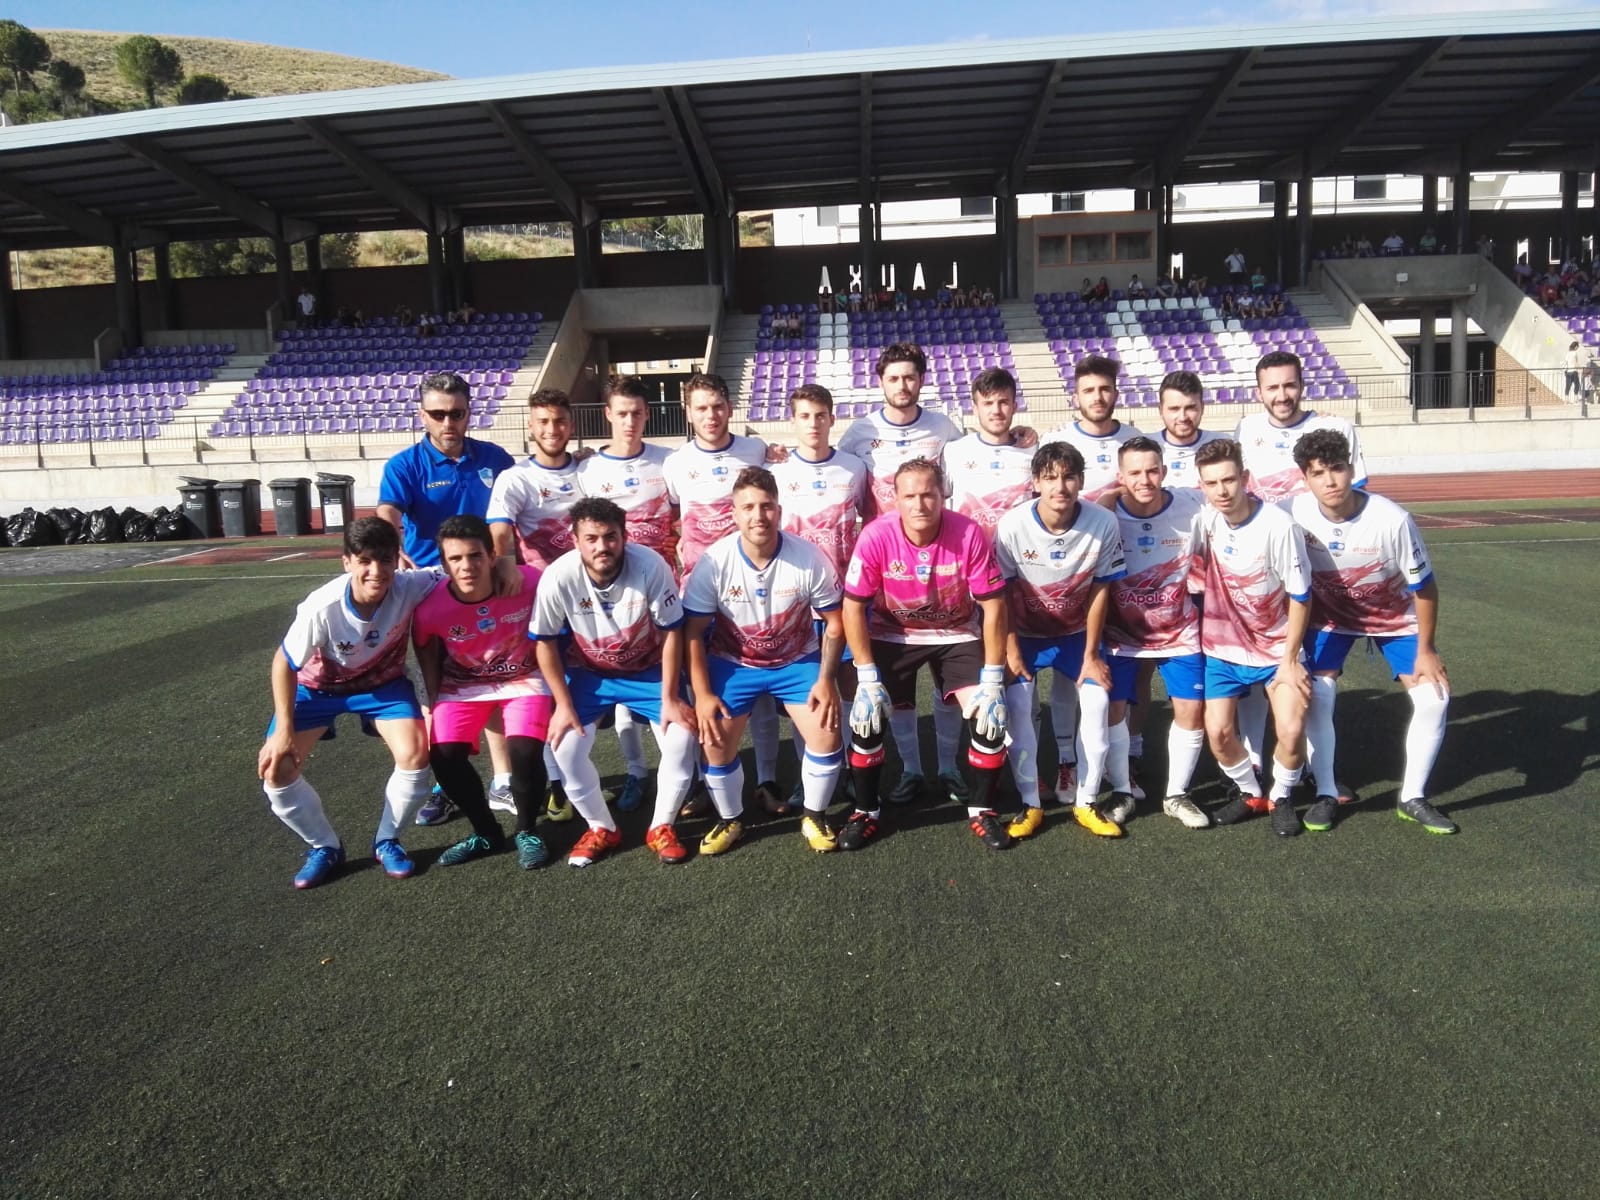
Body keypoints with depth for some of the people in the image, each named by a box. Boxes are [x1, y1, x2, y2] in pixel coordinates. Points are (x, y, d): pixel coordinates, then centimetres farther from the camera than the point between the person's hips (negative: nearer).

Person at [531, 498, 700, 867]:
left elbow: (671, 632, -17)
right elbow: (545, 643, -12)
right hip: (588, 673, 1)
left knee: (681, 739, -15)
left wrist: (670, 698, -15)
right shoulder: (558, 578, -27)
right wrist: (563, 704, -11)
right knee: (564, 746, -13)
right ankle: (602, 829, 11)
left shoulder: (651, 566, -30)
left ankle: (662, 827, 9)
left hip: (649, 669, -1)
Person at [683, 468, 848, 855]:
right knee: (715, 745, -8)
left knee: (826, 736, -13)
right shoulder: (713, 563, -21)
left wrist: (826, 679, -13)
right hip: (732, 663, 0)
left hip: (798, 660, 0)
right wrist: (702, 694, -14)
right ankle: (730, 821, 20)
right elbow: (693, 632, -12)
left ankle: (814, 817, 14)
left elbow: (834, 622, -8)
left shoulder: (809, 558, -21)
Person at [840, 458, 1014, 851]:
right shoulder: (876, 537, -26)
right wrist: (868, 678, -17)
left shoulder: (969, 535, -26)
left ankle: (982, 811, 12)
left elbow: (993, 606, -17)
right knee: (866, 716, -11)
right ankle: (866, 812, 13)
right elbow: (853, 607, -15)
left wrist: (992, 681, -17)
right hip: (891, 635, 0)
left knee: (990, 716, -12)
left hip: (958, 635, 0)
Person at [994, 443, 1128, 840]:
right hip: (1025, 631, -1)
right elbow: (1003, 592, -13)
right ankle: (1030, 804, 4)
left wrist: (1091, 655, -7)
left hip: (1076, 631, 1)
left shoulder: (1104, 524, -23)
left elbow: (1100, 591, -11)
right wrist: (1010, 649, -12)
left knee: (1097, 700, -9)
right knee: (1017, 706, -11)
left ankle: (1087, 803, 8)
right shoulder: (1012, 526, -26)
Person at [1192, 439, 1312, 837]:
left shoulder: (1278, 525, -21)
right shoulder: (1204, 520, -12)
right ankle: (1250, 793, 24)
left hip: (1278, 645, -3)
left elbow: (1300, 597, -13)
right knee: (1218, 732, -5)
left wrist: (1290, 659, -11)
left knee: (1291, 731, -14)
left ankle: (1282, 798, 16)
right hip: (1223, 645, 3)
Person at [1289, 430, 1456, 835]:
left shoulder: (1392, 520, -31)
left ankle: (1412, 798, 10)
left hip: (1396, 617, 0)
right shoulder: (1294, 514, -26)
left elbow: (1424, 587, -17)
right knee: (1315, 695, -15)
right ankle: (1326, 794, 4)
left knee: (1433, 698, -9)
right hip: (1330, 615, 0)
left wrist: (1425, 650, -12)